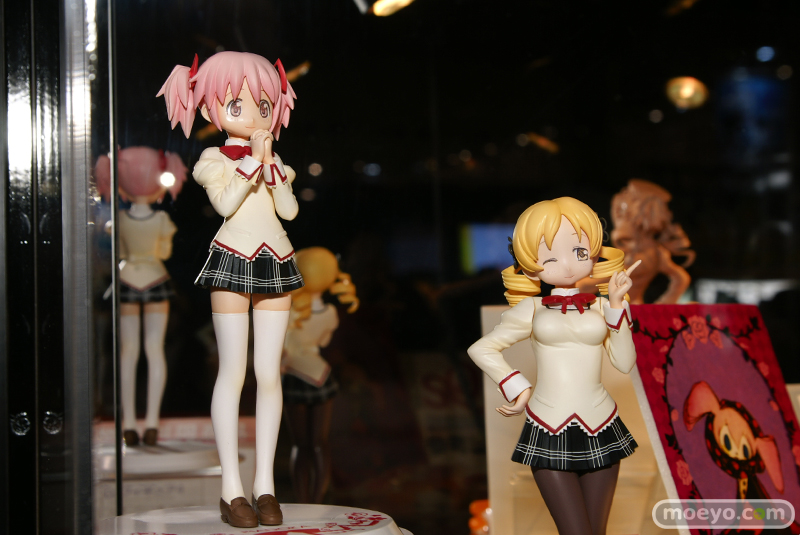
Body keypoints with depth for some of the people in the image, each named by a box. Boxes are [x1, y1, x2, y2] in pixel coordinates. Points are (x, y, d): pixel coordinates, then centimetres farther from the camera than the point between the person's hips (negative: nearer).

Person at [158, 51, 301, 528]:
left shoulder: (275, 161, 15)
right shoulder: (215, 160, 3)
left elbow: (289, 209, 1)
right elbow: (225, 202, -15)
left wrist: (271, 166, -6)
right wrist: (254, 162, -11)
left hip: (276, 263, 4)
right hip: (233, 260, -4)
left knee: (269, 373, 2)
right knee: (233, 372, -4)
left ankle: (266, 484, 7)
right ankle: (232, 487, -1)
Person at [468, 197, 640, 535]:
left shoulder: (600, 308, 6)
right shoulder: (533, 311, 3)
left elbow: (624, 363, -5)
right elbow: (481, 349, 7)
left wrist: (616, 304, -7)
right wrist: (517, 389, 0)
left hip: (600, 431, 2)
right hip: (548, 435, -2)